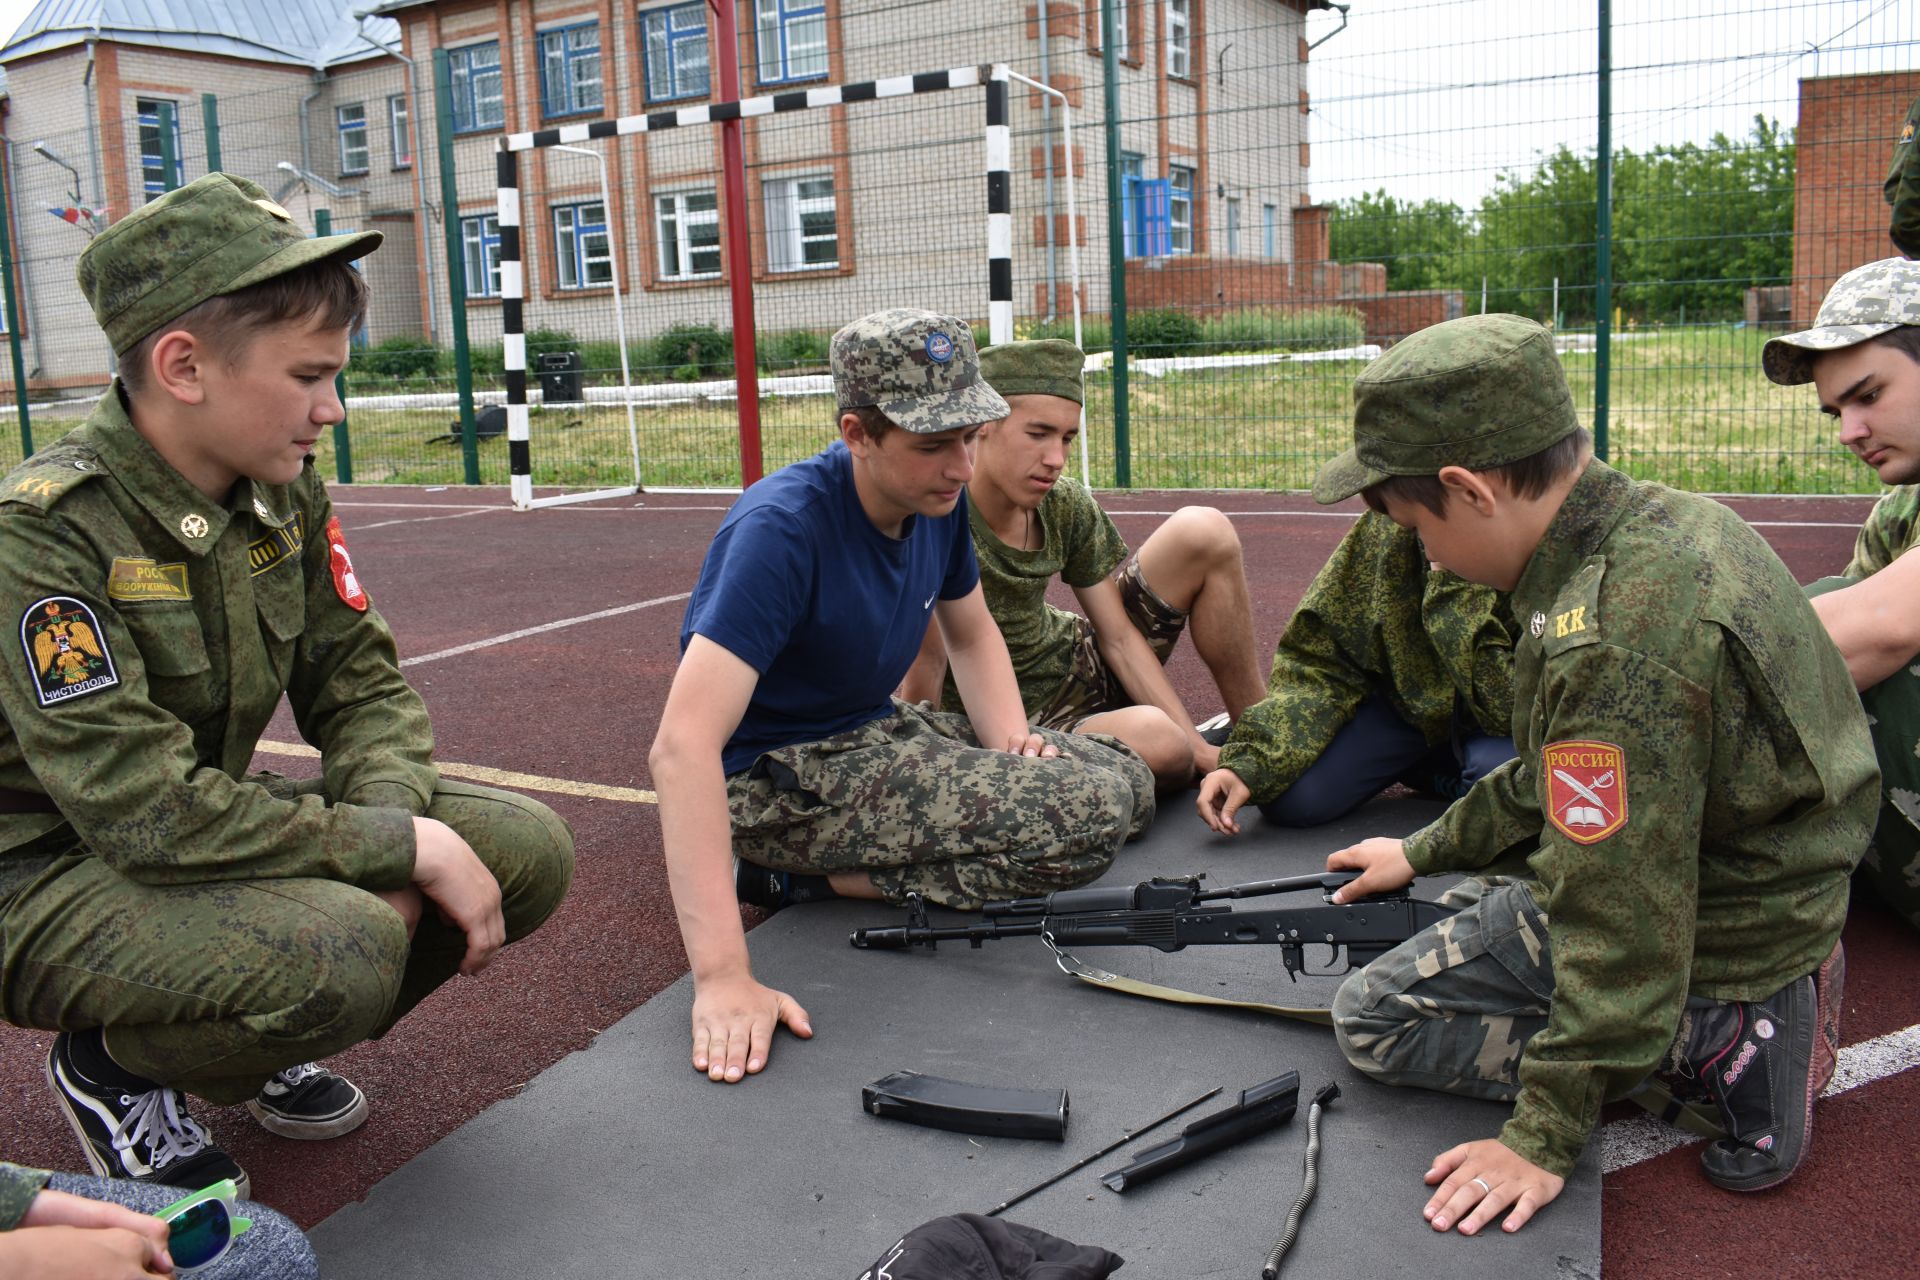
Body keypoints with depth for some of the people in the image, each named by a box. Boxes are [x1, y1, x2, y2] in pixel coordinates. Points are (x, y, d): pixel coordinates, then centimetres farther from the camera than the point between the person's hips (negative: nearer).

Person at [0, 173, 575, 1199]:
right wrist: (401, 846, -27)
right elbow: (147, 813, -30)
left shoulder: (286, 497, -3)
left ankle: (253, 1050, 12)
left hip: (218, 823, 7)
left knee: (526, 849, -8)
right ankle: (115, 1067, 1)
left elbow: (359, 682, 2)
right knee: (341, 951, -34)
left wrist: (394, 823, -19)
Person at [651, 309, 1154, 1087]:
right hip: (778, 778, -9)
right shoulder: (783, 528, -27)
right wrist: (723, 978, -41)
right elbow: (683, 745, -35)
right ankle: (800, 880, -7)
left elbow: (971, 634, 16)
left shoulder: (937, 498, -3)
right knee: (1092, 816, -21)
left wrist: (1010, 739, -7)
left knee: (1129, 784, 5)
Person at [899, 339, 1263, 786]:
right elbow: (926, 662, -26)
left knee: (1205, 533, -5)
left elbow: (1119, 636, -4)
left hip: (1076, 665, 7)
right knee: (1155, 740, -38)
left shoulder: (1066, 507, -7)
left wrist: (1199, 747, -9)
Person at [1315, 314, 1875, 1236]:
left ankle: (1707, 1046, -4)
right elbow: (1569, 768, 11)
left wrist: (1542, 1141, -20)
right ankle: (1735, 1020, 14)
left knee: (1373, 1016, -3)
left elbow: (1624, 927, -30)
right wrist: (1426, 852, 19)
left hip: (1721, 947, -9)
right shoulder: (1666, 520, -3)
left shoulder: (1615, 646, -35)